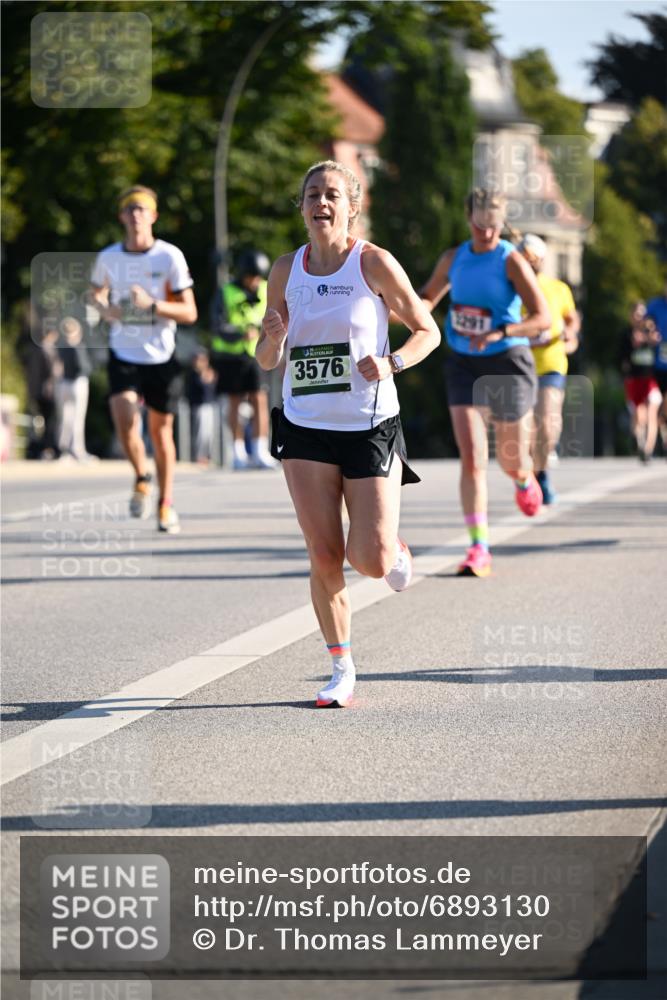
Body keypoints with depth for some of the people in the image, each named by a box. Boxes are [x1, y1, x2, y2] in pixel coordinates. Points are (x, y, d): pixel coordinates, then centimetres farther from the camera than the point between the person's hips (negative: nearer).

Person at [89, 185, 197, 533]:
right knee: (124, 419, -20)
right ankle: (141, 479, 9)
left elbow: (189, 312, -8)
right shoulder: (108, 258, 0)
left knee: (161, 430, 7)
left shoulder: (170, 256, -8)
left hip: (161, 357, -1)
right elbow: (97, 292, 21)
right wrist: (104, 308, -2)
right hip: (123, 356, 1)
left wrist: (152, 305, -23)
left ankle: (166, 504, 24)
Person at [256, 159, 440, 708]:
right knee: (324, 555, -2)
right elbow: (267, 361, 11)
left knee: (370, 561, -7)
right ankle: (341, 669, 11)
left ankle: (394, 550, 30)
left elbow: (428, 331, 1)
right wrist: (274, 339, -12)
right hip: (306, 428, 3)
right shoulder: (286, 270, 4)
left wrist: (392, 362, -17)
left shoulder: (373, 262, -7)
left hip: (371, 428, -3)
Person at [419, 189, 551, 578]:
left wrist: (498, 333, -31)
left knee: (511, 461, 10)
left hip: (508, 363, -3)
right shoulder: (454, 259, 3)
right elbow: (428, 299, 20)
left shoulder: (511, 261, -11)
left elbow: (543, 318, -17)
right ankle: (479, 550, -13)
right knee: (471, 458, -11)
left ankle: (525, 479, 50)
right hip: (465, 366, 3)